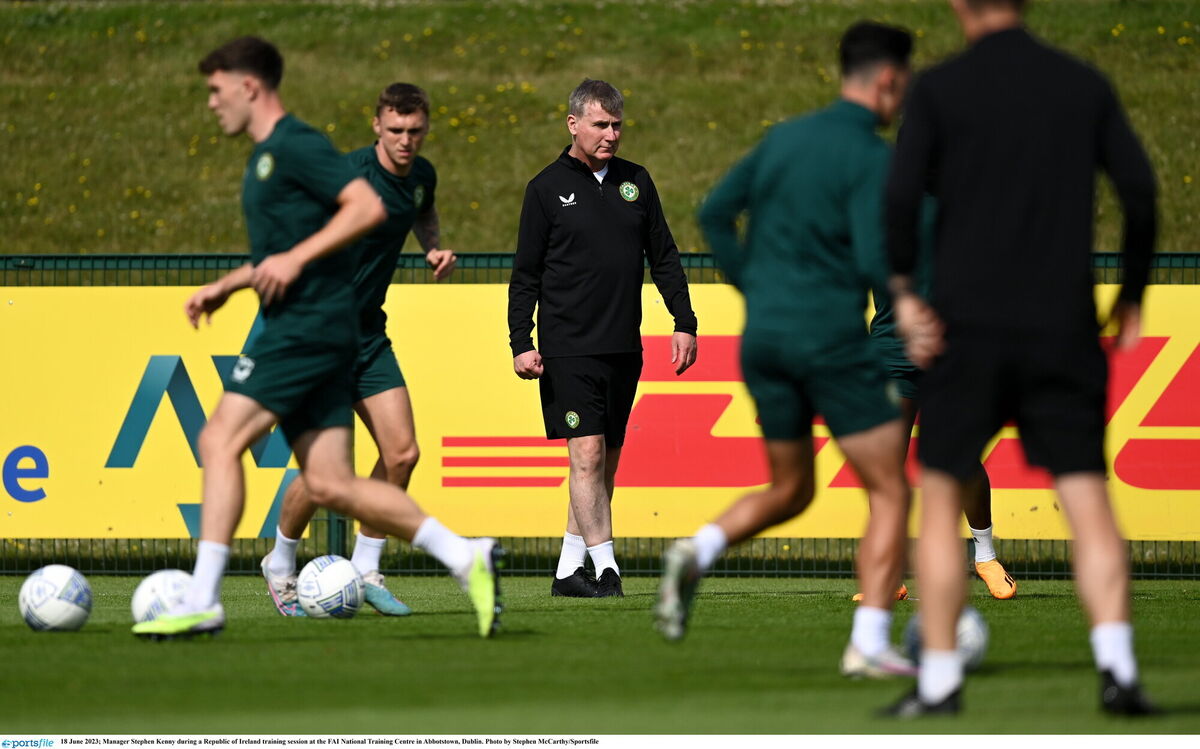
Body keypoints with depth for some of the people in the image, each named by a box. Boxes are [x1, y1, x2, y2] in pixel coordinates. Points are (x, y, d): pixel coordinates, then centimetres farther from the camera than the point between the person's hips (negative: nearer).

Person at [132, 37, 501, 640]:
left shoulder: (295, 145, -9)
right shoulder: (265, 158, 22)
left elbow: (367, 206, -19)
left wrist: (294, 259, -21)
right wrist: (226, 286, 23)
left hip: (309, 325, -10)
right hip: (294, 326, 10)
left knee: (221, 441, -14)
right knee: (329, 485, 3)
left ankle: (201, 603, -15)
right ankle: (465, 557, 3)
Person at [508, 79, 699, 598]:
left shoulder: (635, 181, 11)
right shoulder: (547, 189, 0)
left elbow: (664, 258, 16)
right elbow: (525, 275, 1)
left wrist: (684, 324, 8)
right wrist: (521, 342, -8)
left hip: (624, 349, 5)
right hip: (568, 347, -5)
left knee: (607, 461, 6)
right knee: (587, 453, -12)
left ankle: (568, 570, 13)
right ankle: (606, 568, -13)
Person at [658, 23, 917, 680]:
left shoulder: (785, 138, 11)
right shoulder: (870, 158, -10)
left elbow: (715, 214, 14)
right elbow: (875, 263, -18)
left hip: (763, 337, 7)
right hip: (834, 342, -7)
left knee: (789, 489, 21)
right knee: (889, 494, 3)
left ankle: (698, 552, -5)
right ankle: (869, 644, -7)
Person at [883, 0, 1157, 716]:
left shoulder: (939, 89, -1)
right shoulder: (1085, 85, 6)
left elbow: (902, 196, -12)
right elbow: (1140, 189, 0)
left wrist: (904, 290, -2)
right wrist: (1132, 294, 10)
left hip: (968, 326, -2)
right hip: (1064, 327, 2)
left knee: (941, 501, 9)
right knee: (1088, 502, 1)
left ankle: (940, 677, 4)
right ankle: (1117, 664, -15)